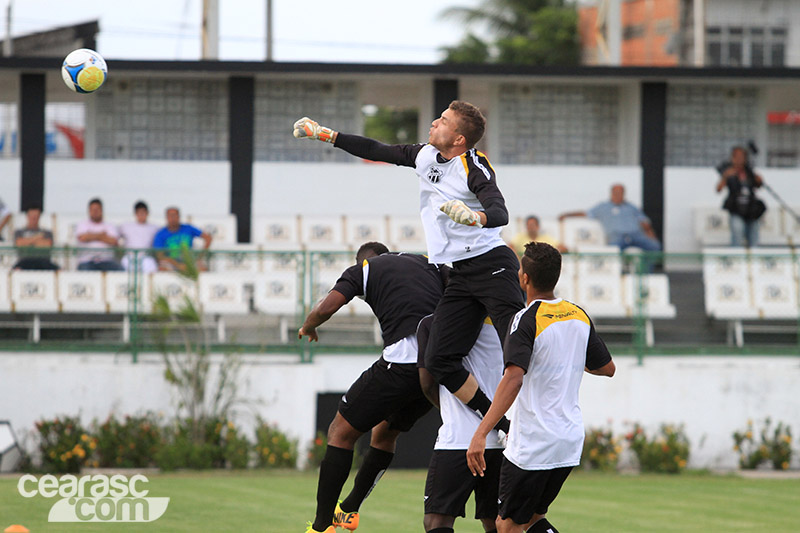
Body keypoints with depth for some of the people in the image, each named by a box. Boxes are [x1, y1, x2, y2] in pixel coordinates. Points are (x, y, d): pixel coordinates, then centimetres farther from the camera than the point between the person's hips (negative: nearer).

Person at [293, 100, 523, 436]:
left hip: (491, 264, -7)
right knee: (439, 361, -6)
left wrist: (475, 216, -45)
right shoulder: (426, 156, 11)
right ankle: (504, 427, -2)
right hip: (459, 275, 8)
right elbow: (377, 151, 23)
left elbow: (500, 214, -24)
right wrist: (324, 134, 24)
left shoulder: (474, 167, -11)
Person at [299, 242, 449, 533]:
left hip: (402, 360, -6)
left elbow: (326, 308, 0)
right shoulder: (427, 262, 26)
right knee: (385, 433, 28)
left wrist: (307, 328, 21)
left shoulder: (362, 269, 13)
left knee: (341, 432, 7)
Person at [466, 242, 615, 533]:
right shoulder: (580, 317, 6)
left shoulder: (526, 320, -15)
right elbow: (607, 368, 17)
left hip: (531, 445, -7)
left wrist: (480, 433, -33)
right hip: (570, 442, 7)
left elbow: (513, 379, -28)